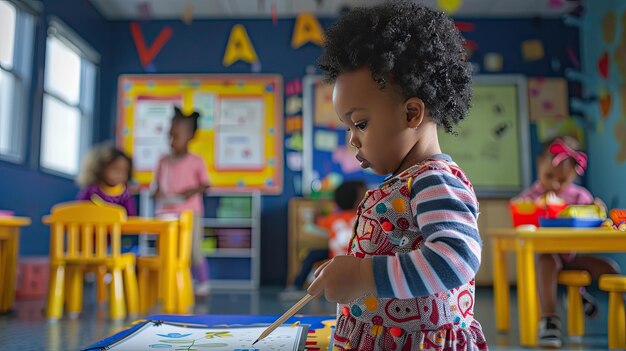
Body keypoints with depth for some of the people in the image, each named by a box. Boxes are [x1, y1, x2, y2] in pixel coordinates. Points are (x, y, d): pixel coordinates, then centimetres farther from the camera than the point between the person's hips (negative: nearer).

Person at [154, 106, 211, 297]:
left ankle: (203, 284, 16)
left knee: (194, 251, 0)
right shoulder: (164, 161, 9)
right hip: (166, 212, 4)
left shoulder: (196, 161, -2)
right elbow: (158, 183, 14)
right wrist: (157, 193, -7)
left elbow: (205, 184, 1)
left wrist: (192, 190, -17)